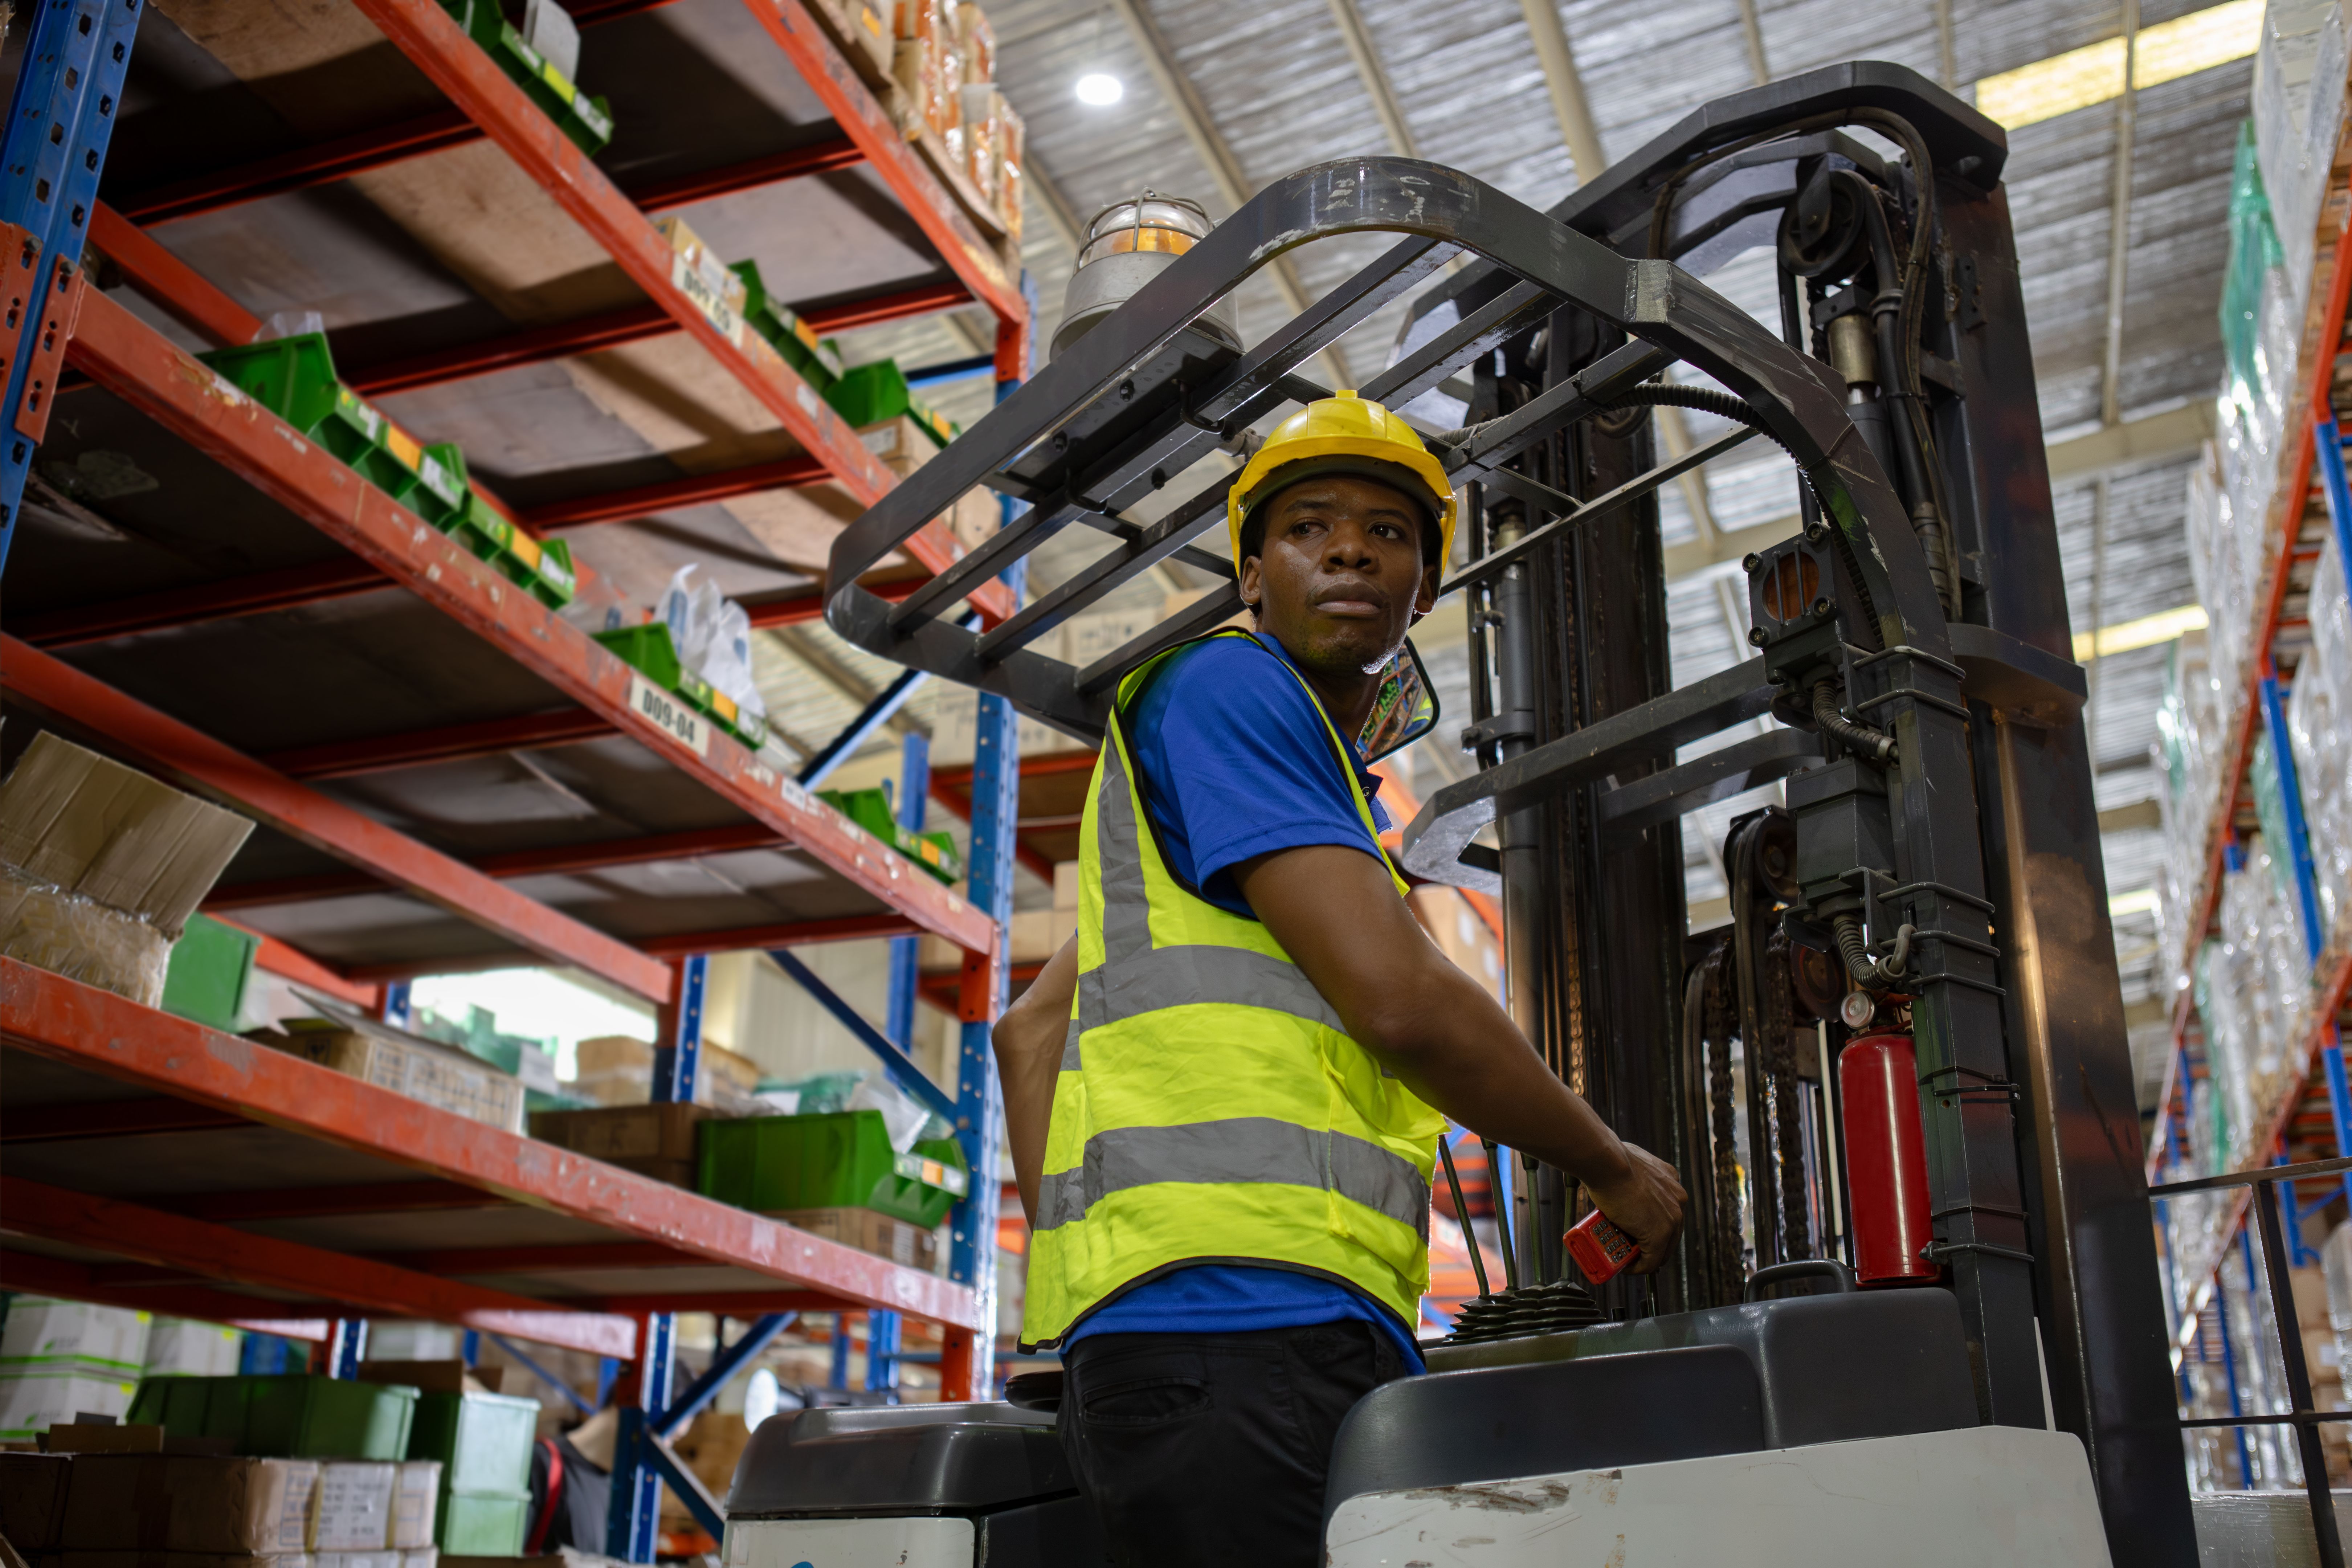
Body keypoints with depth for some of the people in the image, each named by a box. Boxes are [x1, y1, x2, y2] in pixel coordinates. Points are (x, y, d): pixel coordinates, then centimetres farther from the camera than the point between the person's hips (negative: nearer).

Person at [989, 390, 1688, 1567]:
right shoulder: (1223, 684, -1)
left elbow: (1029, 1033, 29)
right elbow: (1395, 996, -12)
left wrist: (1079, 1264, 18)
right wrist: (1616, 1170, 3)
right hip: (1243, 1324, -10)